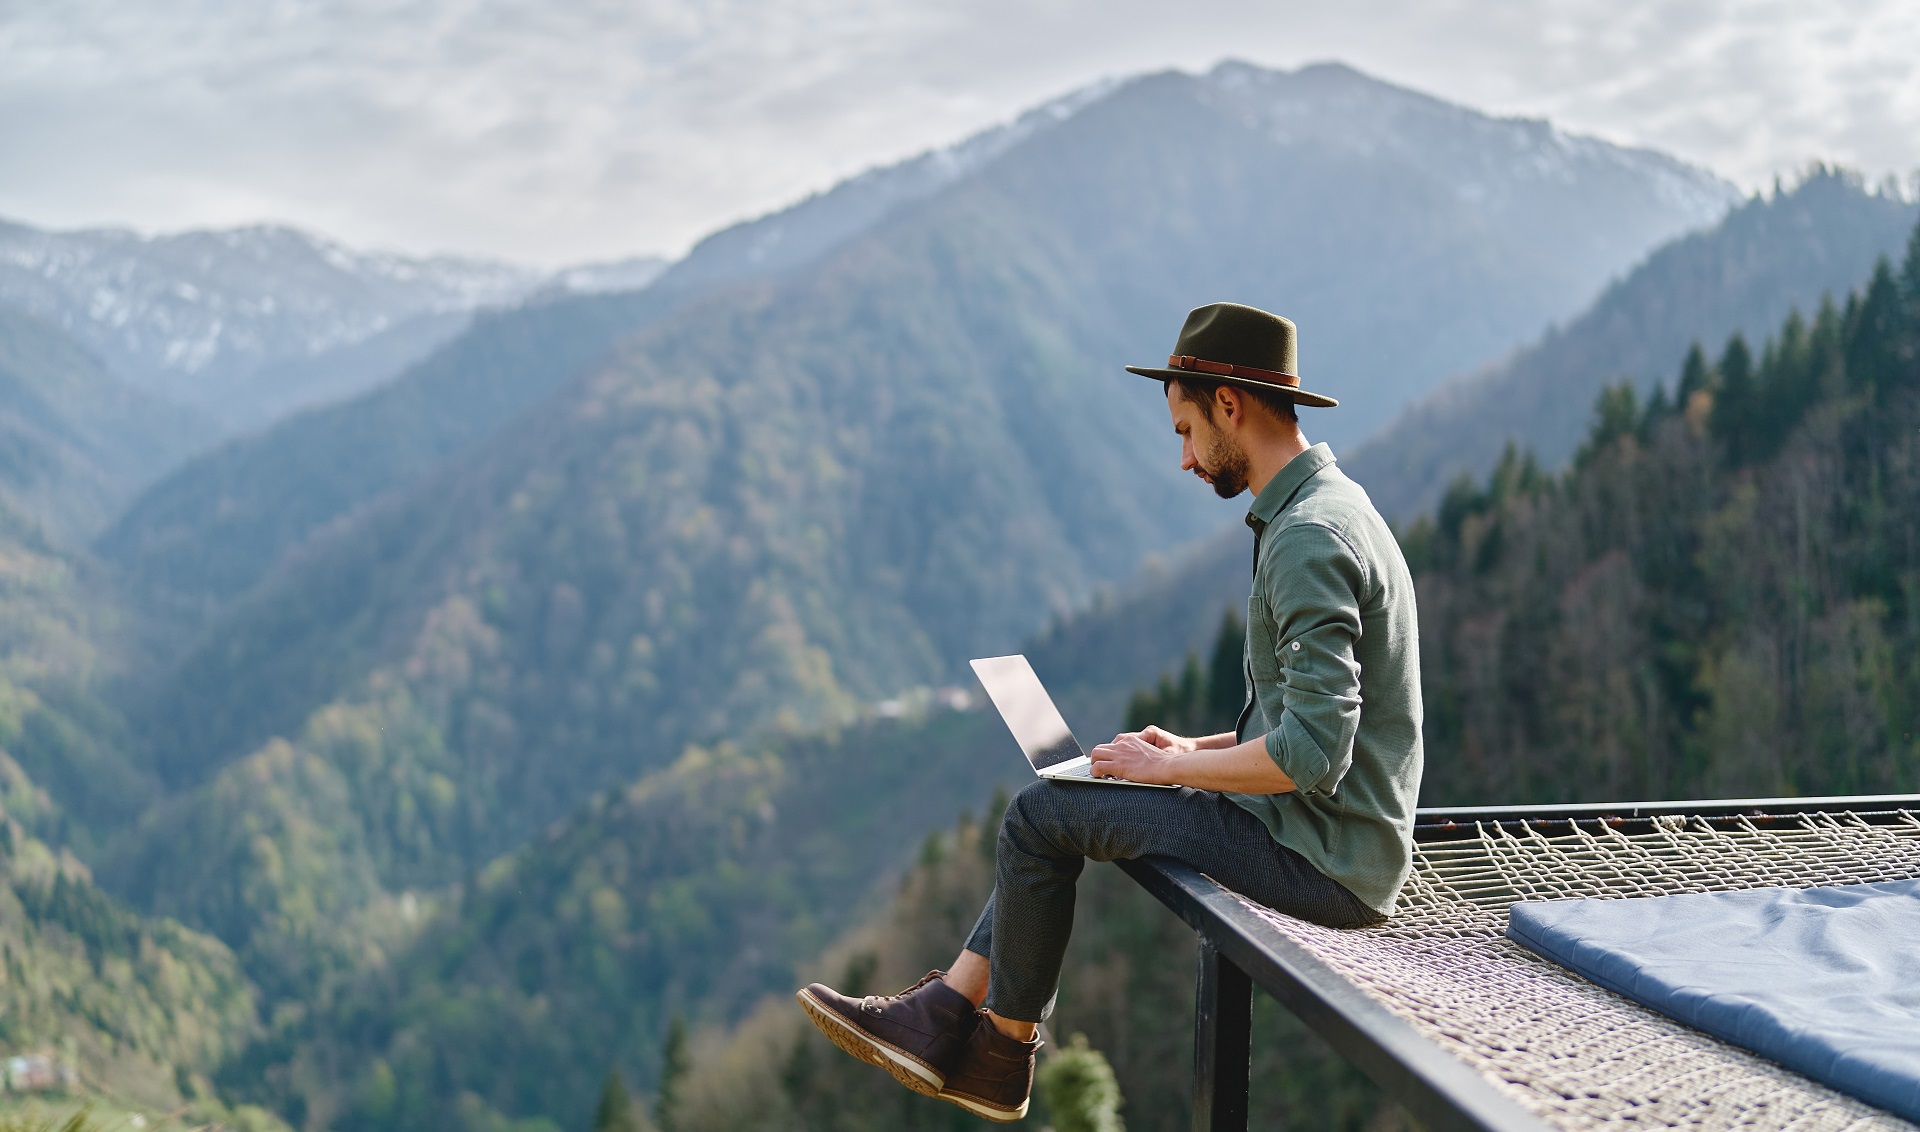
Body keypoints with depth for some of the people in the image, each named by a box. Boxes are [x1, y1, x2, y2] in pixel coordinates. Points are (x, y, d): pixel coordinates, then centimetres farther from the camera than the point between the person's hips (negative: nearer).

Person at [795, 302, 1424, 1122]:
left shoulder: (1310, 539, -21)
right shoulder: (1330, 508, 13)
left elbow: (1312, 753, -28)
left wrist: (1168, 768, -14)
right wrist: (1197, 748, 11)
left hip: (1327, 865, -10)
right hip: (1336, 840, 10)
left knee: (1041, 816, -3)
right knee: (1052, 808, 15)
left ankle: (1002, 1052, 15)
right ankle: (940, 1021, 12)